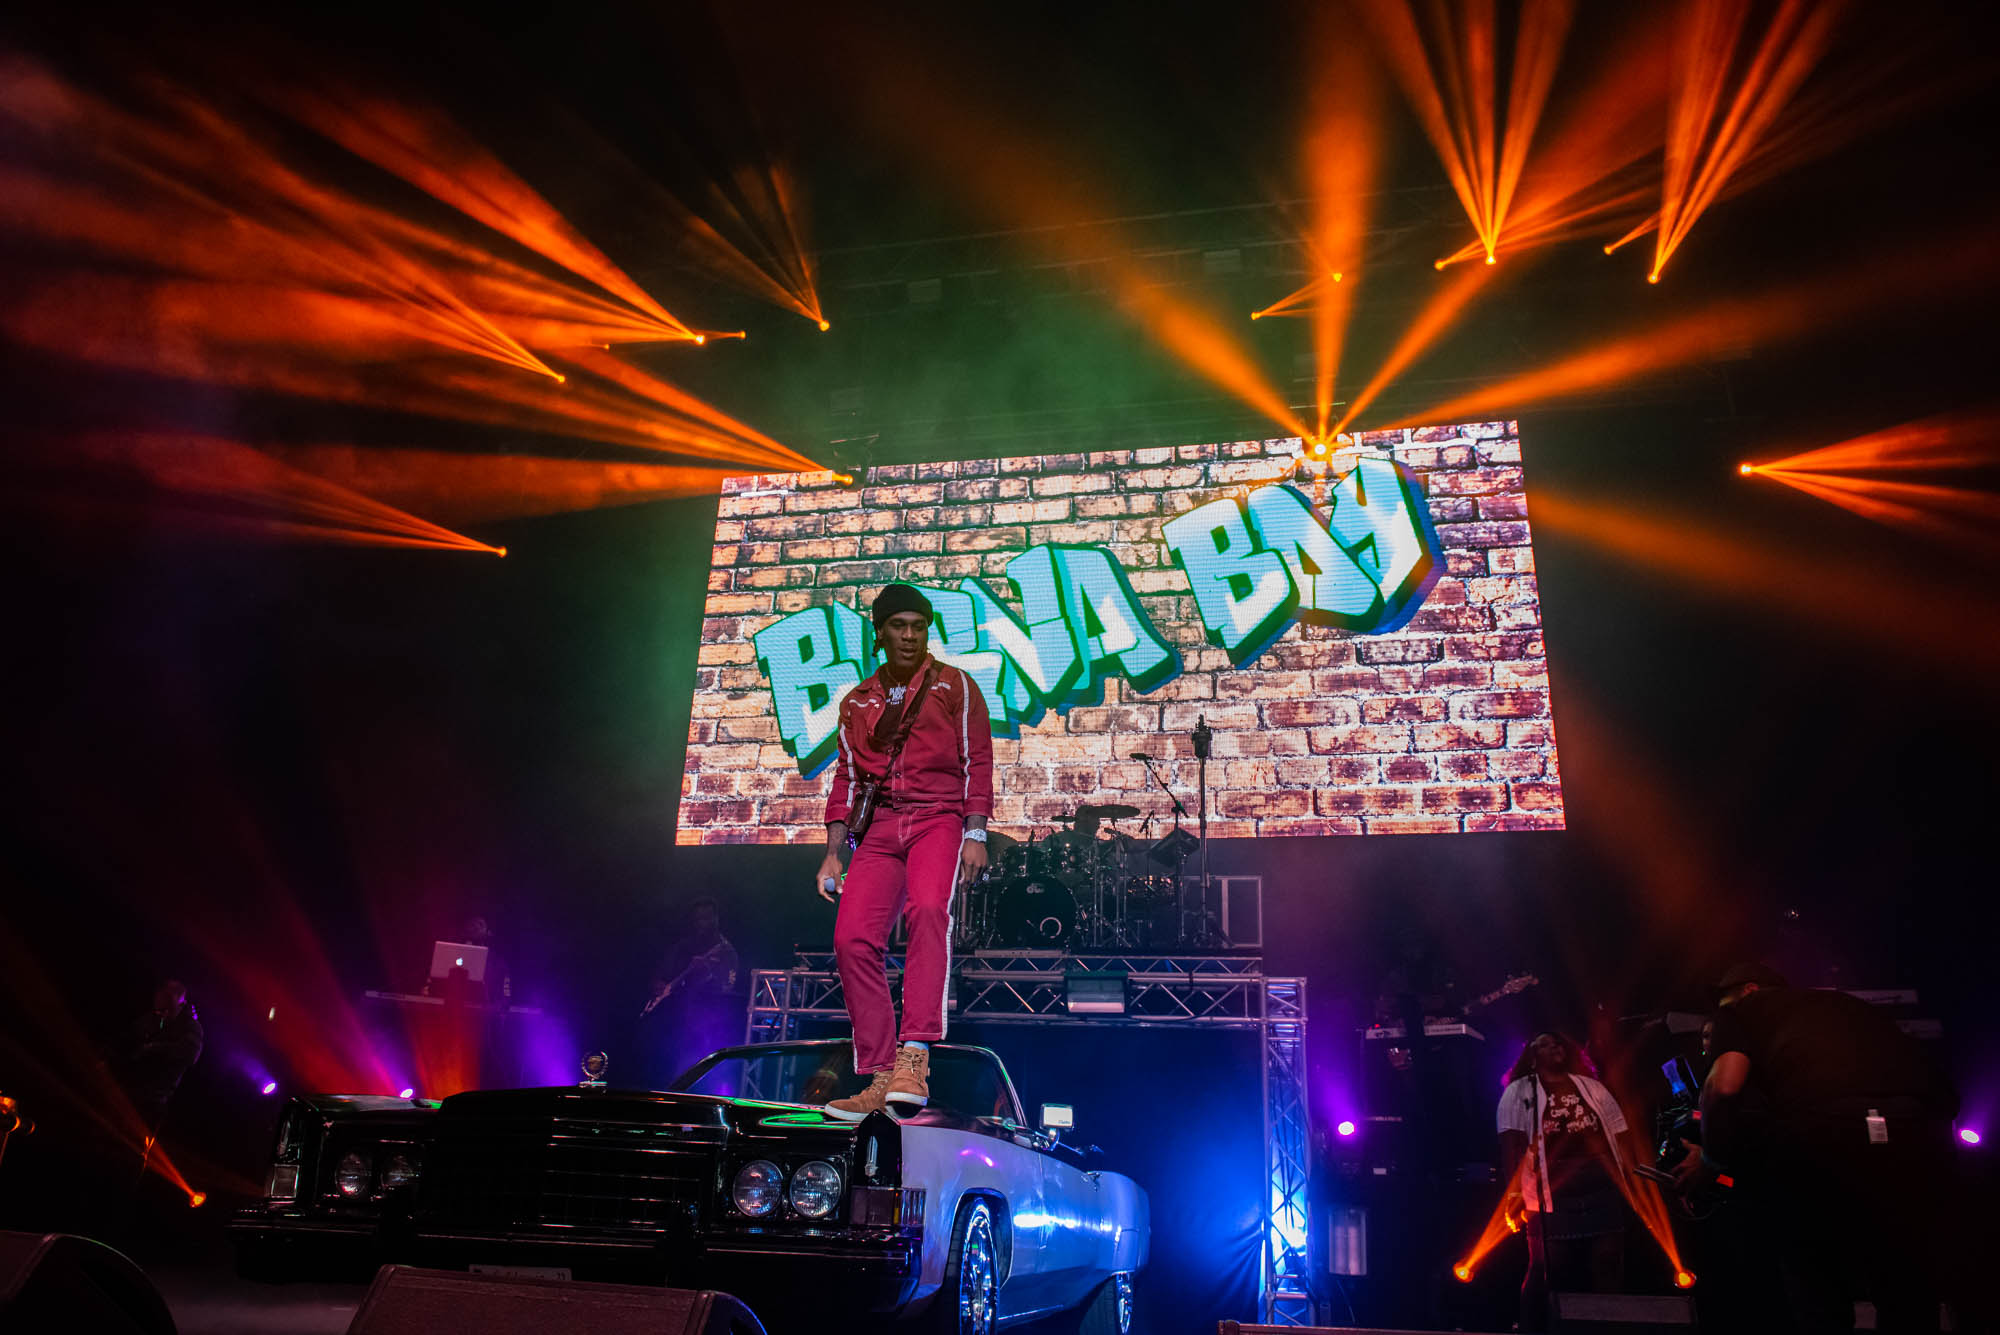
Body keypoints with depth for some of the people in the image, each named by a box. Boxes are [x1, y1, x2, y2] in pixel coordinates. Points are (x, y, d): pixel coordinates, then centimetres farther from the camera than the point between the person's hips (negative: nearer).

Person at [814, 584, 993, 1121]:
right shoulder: (857, 702, 19)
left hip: (938, 818, -4)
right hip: (881, 826, 4)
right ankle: (880, 1079, -8)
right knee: (852, 935, -14)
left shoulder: (954, 685, 8)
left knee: (928, 907, -33)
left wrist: (975, 835, -8)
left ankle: (914, 1056, -37)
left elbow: (976, 761, 2)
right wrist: (833, 852, 10)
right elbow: (847, 778, 19)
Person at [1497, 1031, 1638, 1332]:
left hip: (1604, 1193, 4)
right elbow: (1511, 1144, -4)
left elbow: (1622, 1135, 16)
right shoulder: (1519, 1092, 6)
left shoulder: (1591, 1087, 18)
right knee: (1550, 1276, -1)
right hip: (1552, 1199, -3)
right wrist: (1513, 1194, -14)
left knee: (1608, 1273, 5)